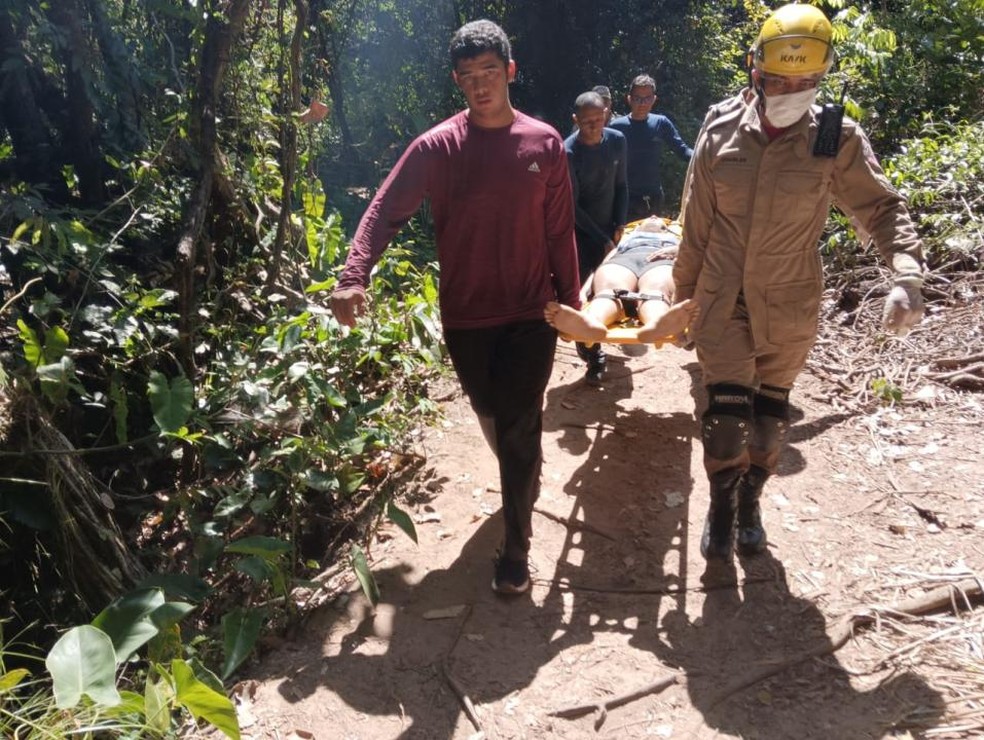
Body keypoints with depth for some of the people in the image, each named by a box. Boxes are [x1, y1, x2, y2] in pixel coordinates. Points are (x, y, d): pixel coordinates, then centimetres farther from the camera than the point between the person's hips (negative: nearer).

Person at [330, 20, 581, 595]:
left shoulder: (545, 143, -2)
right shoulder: (436, 147, -6)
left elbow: (560, 232, 4)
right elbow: (386, 211, -14)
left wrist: (571, 299, 7)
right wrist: (354, 277, -29)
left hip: (531, 312, -1)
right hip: (465, 316, 1)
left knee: (519, 427, -3)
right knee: (491, 415, 19)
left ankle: (516, 548, 10)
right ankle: (524, 476, 51)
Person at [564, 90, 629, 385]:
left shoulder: (616, 140, -4)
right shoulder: (568, 152, -20)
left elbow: (621, 185, 6)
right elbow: (573, 206, -18)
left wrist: (620, 224, -3)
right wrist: (603, 240, -17)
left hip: (608, 228, 4)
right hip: (580, 232, -4)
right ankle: (593, 357, 3)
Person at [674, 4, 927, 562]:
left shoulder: (838, 139, -9)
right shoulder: (720, 129, -6)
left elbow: (882, 208, -3)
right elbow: (697, 221, 1)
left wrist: (908, 275, -20)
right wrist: (684, 290, 8)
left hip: (790, 305, 0)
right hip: (722, 300, 0)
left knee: (770, 411, 13)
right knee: (726, 411, -2)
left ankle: (750, 502, 36)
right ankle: (722, 505, 23)